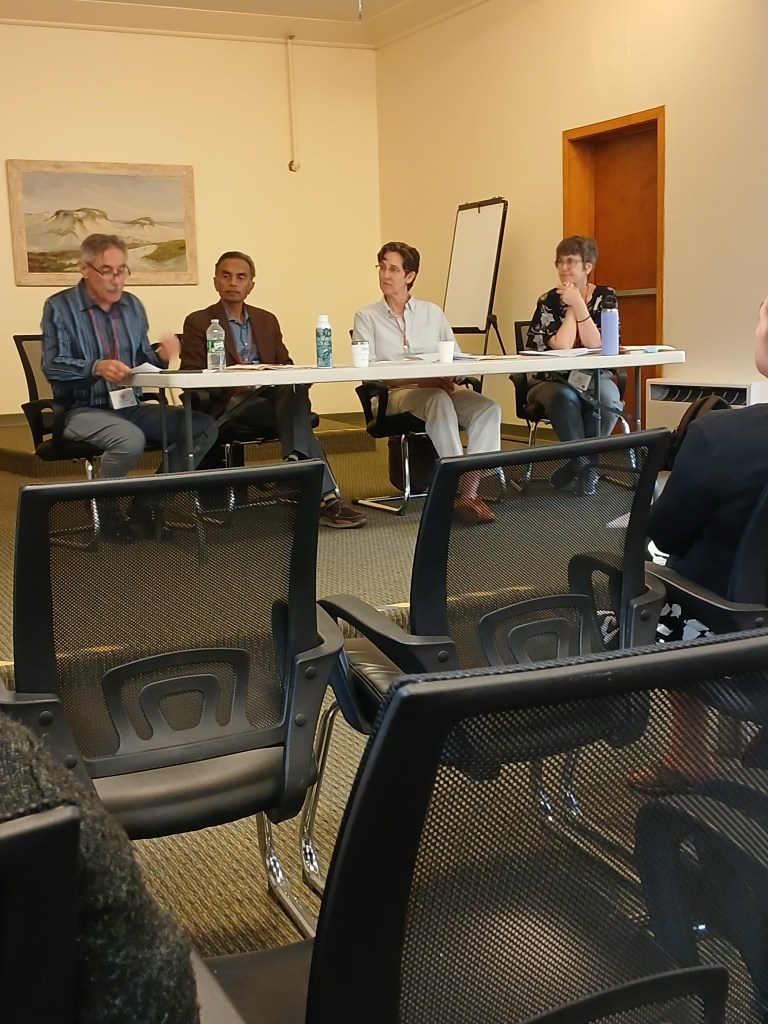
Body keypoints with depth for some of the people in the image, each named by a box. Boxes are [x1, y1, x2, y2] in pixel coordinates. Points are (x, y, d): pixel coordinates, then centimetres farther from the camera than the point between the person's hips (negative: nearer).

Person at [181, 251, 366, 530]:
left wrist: (291, 377, -7)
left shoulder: (267, 320, 22)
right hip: (229, 405, -4)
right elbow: (190, 376, -3)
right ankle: (325, 496, -41)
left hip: (272, 395, 4)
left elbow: (285, 364, 20)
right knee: (297, 415, -32)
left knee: (294, 390, -34)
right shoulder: (198, 323, 7)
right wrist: (232, 386, -21)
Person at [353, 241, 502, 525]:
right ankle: (459, 488, -38)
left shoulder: (432, 312, 20)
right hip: (396, 395, -4)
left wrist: (449, 377, -13)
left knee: (488, 408, -26)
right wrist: (421, 381, -15)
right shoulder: (367, 317, 10)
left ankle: (469, 490, -34)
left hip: (440, 390, 4)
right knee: (439, 400, -37)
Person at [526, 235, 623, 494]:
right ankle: (584, 465, -17)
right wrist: (571, 307, -13)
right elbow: (561, 346, -15)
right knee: (564, 397, -36)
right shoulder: (548, 301, -2)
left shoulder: (605, 297, 1)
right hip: (551, 381, -1)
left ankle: (577, 462, -12)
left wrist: (578, 303, -18)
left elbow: (595, 345, -14)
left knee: (608, 398, -33)